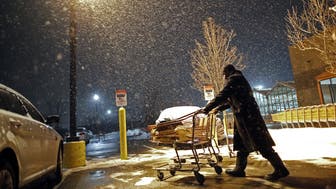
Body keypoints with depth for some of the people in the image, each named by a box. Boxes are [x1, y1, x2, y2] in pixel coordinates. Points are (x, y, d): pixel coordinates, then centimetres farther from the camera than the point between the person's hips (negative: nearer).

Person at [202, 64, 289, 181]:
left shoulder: (234, 79, -6)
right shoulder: (239, 79, 24)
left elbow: (222, 96, -14)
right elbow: (231, 100, 29)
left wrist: (207, 108, -10)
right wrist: (218, 109, 31)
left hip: (247, 116, -10)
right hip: (244, 116, 10)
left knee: (261, 144, -6)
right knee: (242, 143, 13)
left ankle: (280, 169, 3)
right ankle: (239, 169, 21)